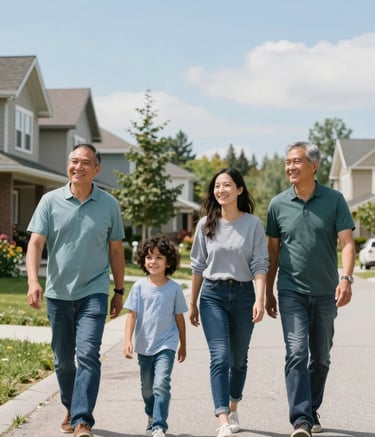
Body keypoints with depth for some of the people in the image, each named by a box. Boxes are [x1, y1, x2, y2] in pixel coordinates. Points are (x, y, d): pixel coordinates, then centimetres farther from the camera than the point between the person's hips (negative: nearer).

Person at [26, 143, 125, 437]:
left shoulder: (109, 205, 2)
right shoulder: (51, 201, 0)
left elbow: (116, 250, 8)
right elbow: (36, 243, -5)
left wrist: (119, 291, 9)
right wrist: (33, 281, -19)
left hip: (93, 292, -2)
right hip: (58, 293, 2)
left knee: (88, 355, -14)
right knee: (63, 360, 13)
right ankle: (71, 409, 34)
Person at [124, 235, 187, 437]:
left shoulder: (174, 288, -5)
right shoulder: (139, 286, -5)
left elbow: (179, 317, 4)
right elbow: (132, 315, -5)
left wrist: (183, 345, 11)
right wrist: (128, 341, -16)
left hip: (166, 345, -2)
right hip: (144, 346, 2)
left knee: (161, 384, -19)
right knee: (147, 388, 18)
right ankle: (151, 415, 43)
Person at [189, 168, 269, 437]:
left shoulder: (253, 224, -2)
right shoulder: (206, 224, 4)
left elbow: (260, 265, -5)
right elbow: (198, 266, 9)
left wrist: (260, 299, -17)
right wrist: (193, 304, 11)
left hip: (243, 294, 0)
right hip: (212, 295, 0)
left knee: (239, 359, 13)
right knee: (220, 357, -12)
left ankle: (233, 409, 33)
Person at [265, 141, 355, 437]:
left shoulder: (334, 200, -2)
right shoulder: (278, 204, 2)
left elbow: (347, 242, -8)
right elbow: (273, 250, 9)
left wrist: (346, 279, -24)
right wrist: (268, 291, 10)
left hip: (326, 292, 1)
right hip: (292, 291, -1)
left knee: (321, 357, 13)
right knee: (297, 353, -13)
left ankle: (313, 412, 30)